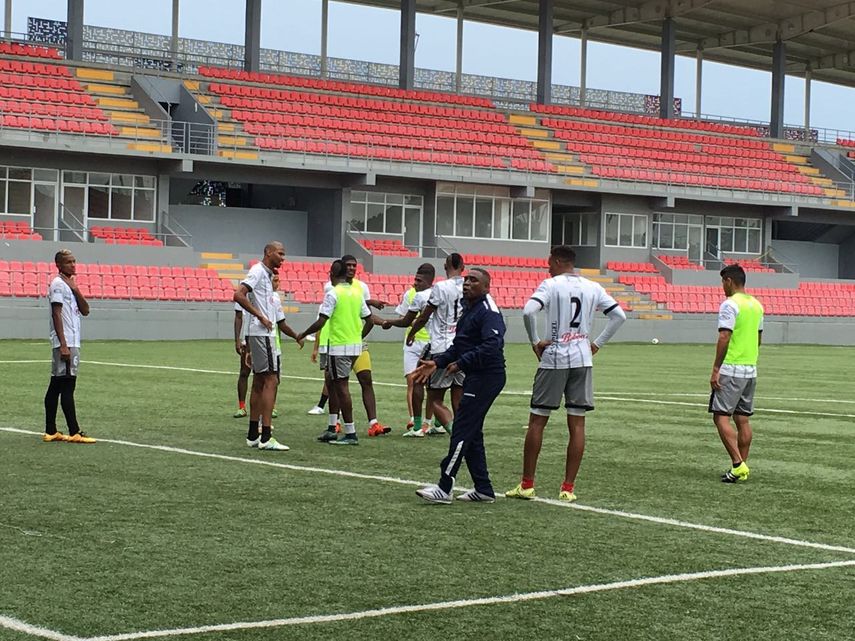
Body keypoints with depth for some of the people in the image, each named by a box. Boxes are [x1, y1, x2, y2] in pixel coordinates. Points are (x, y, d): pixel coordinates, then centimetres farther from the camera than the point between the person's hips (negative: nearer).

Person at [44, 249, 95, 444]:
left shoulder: (70, 285, 19)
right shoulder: (58, 285, -8)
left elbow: (85, 311, 13)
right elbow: (56, 315, -15)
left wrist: (75, 289, 0)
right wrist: (63, 345, -21)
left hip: (72, 343, 10)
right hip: (65, 343, -10)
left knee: (56, 385, 9)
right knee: (67, 385, -10)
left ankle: (50, 432, 12)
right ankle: (74, 433, -11)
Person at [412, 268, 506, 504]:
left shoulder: (489, 312, -15)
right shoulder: (467, 309, 18)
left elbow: (492, 345, -27)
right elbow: (458, 346, 24)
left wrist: (461, 363, -23)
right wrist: (437, 363, 11)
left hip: (486, 377, -10)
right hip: (476, 378, 10)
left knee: (462, 431, -9)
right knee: (472, 433, 12)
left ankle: (444, 488, -8)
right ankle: (484, 490, 17)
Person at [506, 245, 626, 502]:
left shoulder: (551, 285, -5)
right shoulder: (593, 288, 8)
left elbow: (528, 311, -19)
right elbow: (619, 315, 7)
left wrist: (535, 342, -7)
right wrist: (598, 343, 10)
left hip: (554, 358, -3)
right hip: (582, 359, 4)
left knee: (537, 420, 5)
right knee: (577, 423, 5)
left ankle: (527, 484, 7)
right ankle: (568, 488, 4)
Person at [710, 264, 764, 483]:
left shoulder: (730, 304, -12)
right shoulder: (756, 305, 13)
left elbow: (724, 338, -18)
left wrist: (715, 370, -16)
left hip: (731, 370, -8)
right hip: (751, 370, 8)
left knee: (721, 416, -6)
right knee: (743, 419, 10)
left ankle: (738, 465, -16)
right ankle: (741, 468, 11)